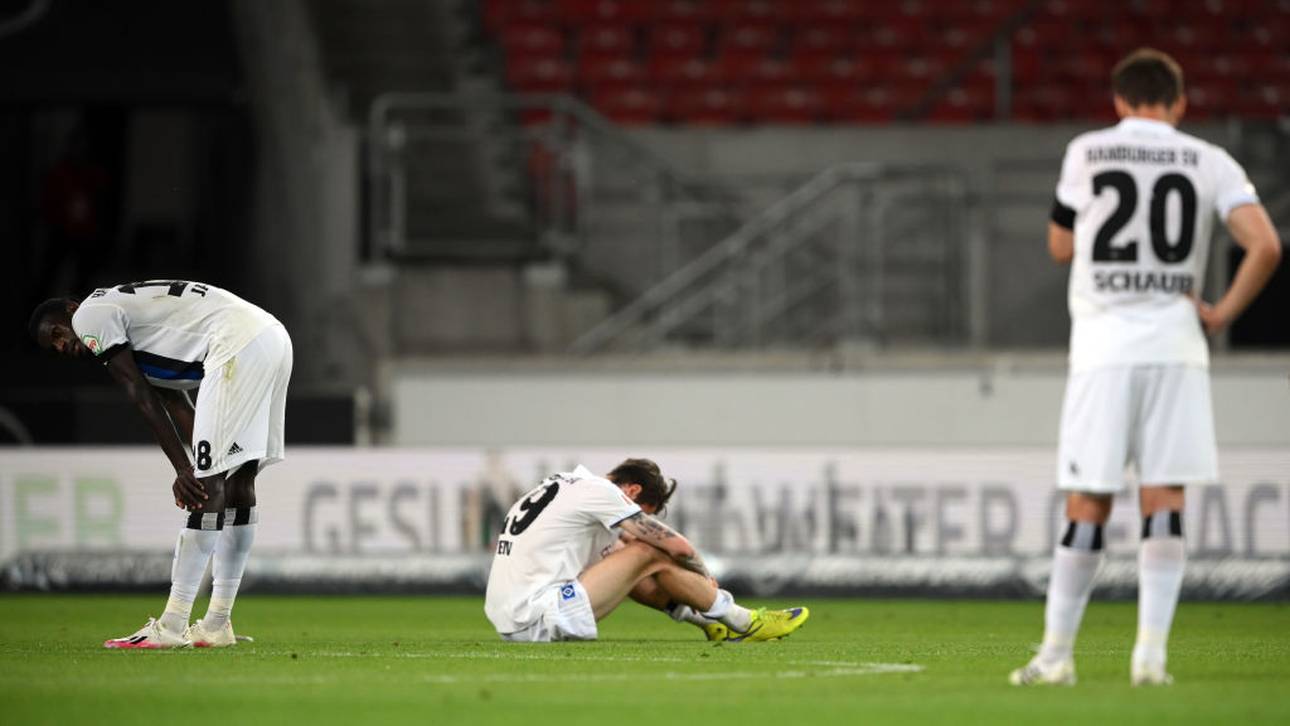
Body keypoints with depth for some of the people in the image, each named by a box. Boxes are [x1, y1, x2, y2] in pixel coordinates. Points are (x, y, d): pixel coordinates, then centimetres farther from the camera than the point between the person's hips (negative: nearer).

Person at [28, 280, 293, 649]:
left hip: (238, 344, -10)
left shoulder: (89, 316, 3)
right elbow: (178, 408, 22)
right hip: (272, 338, 10)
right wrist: (193, 468, 12)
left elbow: (145, 401, -2)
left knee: (208, 486, -8)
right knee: (239, 480, 13)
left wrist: (184, 469, -4)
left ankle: (172, 626, -8)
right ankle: (217, 623, 18)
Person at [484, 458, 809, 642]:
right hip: (538, 621, -9)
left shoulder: (566, 484, 20)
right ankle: (742, 622, 7)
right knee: (649, 555, -4)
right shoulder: (599, 491, -6)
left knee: (626, 558, 20)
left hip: (508, 622, 9)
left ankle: (707, 619, 24)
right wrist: (705, 579, 17)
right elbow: (678, 547, -4)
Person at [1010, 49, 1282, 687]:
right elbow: (1266, 247, -7)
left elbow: (1060, 248, 15)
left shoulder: (1086, 153, 4)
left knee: (1087, 508, 3)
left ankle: (1056, 653, 5)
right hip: (1176, 344, 0)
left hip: (1104, 347, 0)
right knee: (1163, 501, 2)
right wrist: (1223, 313, 3)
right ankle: (1151, 652, -6)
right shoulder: (1209, 163, 4)